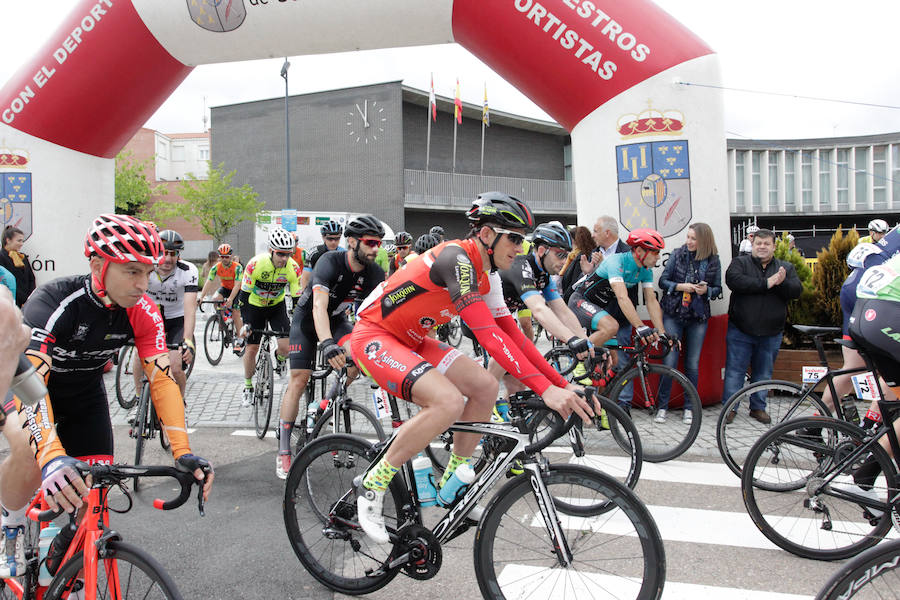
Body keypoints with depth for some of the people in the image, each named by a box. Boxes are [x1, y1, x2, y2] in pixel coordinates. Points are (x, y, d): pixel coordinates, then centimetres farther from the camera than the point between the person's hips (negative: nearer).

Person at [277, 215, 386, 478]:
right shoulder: (330, 262, -32)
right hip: (307, 319, -4)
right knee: (299, 379, -11)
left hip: (337, 318, 4)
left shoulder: (374, 273, -18)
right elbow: (319, 306, -45)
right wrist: (327, 344, -60)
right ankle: (283, 451, -1)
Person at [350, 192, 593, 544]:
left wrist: (563, 385, -2)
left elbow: (513, 334, 5)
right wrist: (545, 389, -37)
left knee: (485, 386, -1)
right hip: (374, 336, -9)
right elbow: (489, 336, -34)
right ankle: (373, 486, -13)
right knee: (448, 401, -29)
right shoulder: (457, 258, -25)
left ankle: (450, 483, 14)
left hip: (410, 340, 9)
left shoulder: (486, 276, 4)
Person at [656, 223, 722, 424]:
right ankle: (662, 406, 7)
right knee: (669, 361, -5)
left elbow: (718, 288, 8)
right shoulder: (677, 254, 0)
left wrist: (706, 290, -13)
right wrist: (681, 286, -16)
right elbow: (663, 281, 1)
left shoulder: (713, 260, 2)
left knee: (692, 364, 5)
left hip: (698, 317, 1)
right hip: (673, 315, -1)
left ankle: (689, 408, 17)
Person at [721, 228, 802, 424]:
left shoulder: (786, 267, 11)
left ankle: (758, 407, 26)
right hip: (740, 330, -3)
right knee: (735, 370, 1)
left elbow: (796, 291, -2)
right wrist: (766, 283, -20)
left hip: (770, 333, 3)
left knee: (763, 373, 12)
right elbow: (733, 280, -18)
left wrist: (782, 283, -23)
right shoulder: (740, 263, 2)